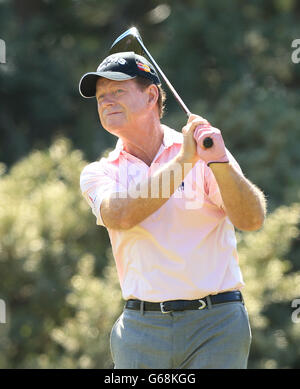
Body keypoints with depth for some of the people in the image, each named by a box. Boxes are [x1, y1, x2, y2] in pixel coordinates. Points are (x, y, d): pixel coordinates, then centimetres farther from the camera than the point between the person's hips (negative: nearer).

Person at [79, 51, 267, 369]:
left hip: (216, 323, -2)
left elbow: (252, 220, -9)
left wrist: (219, 161, -25)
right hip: (140, 328, 2)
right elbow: (117, 216, -13)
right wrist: (183, 161, -17)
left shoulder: (206, 153, 4)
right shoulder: (98, 173, 9)